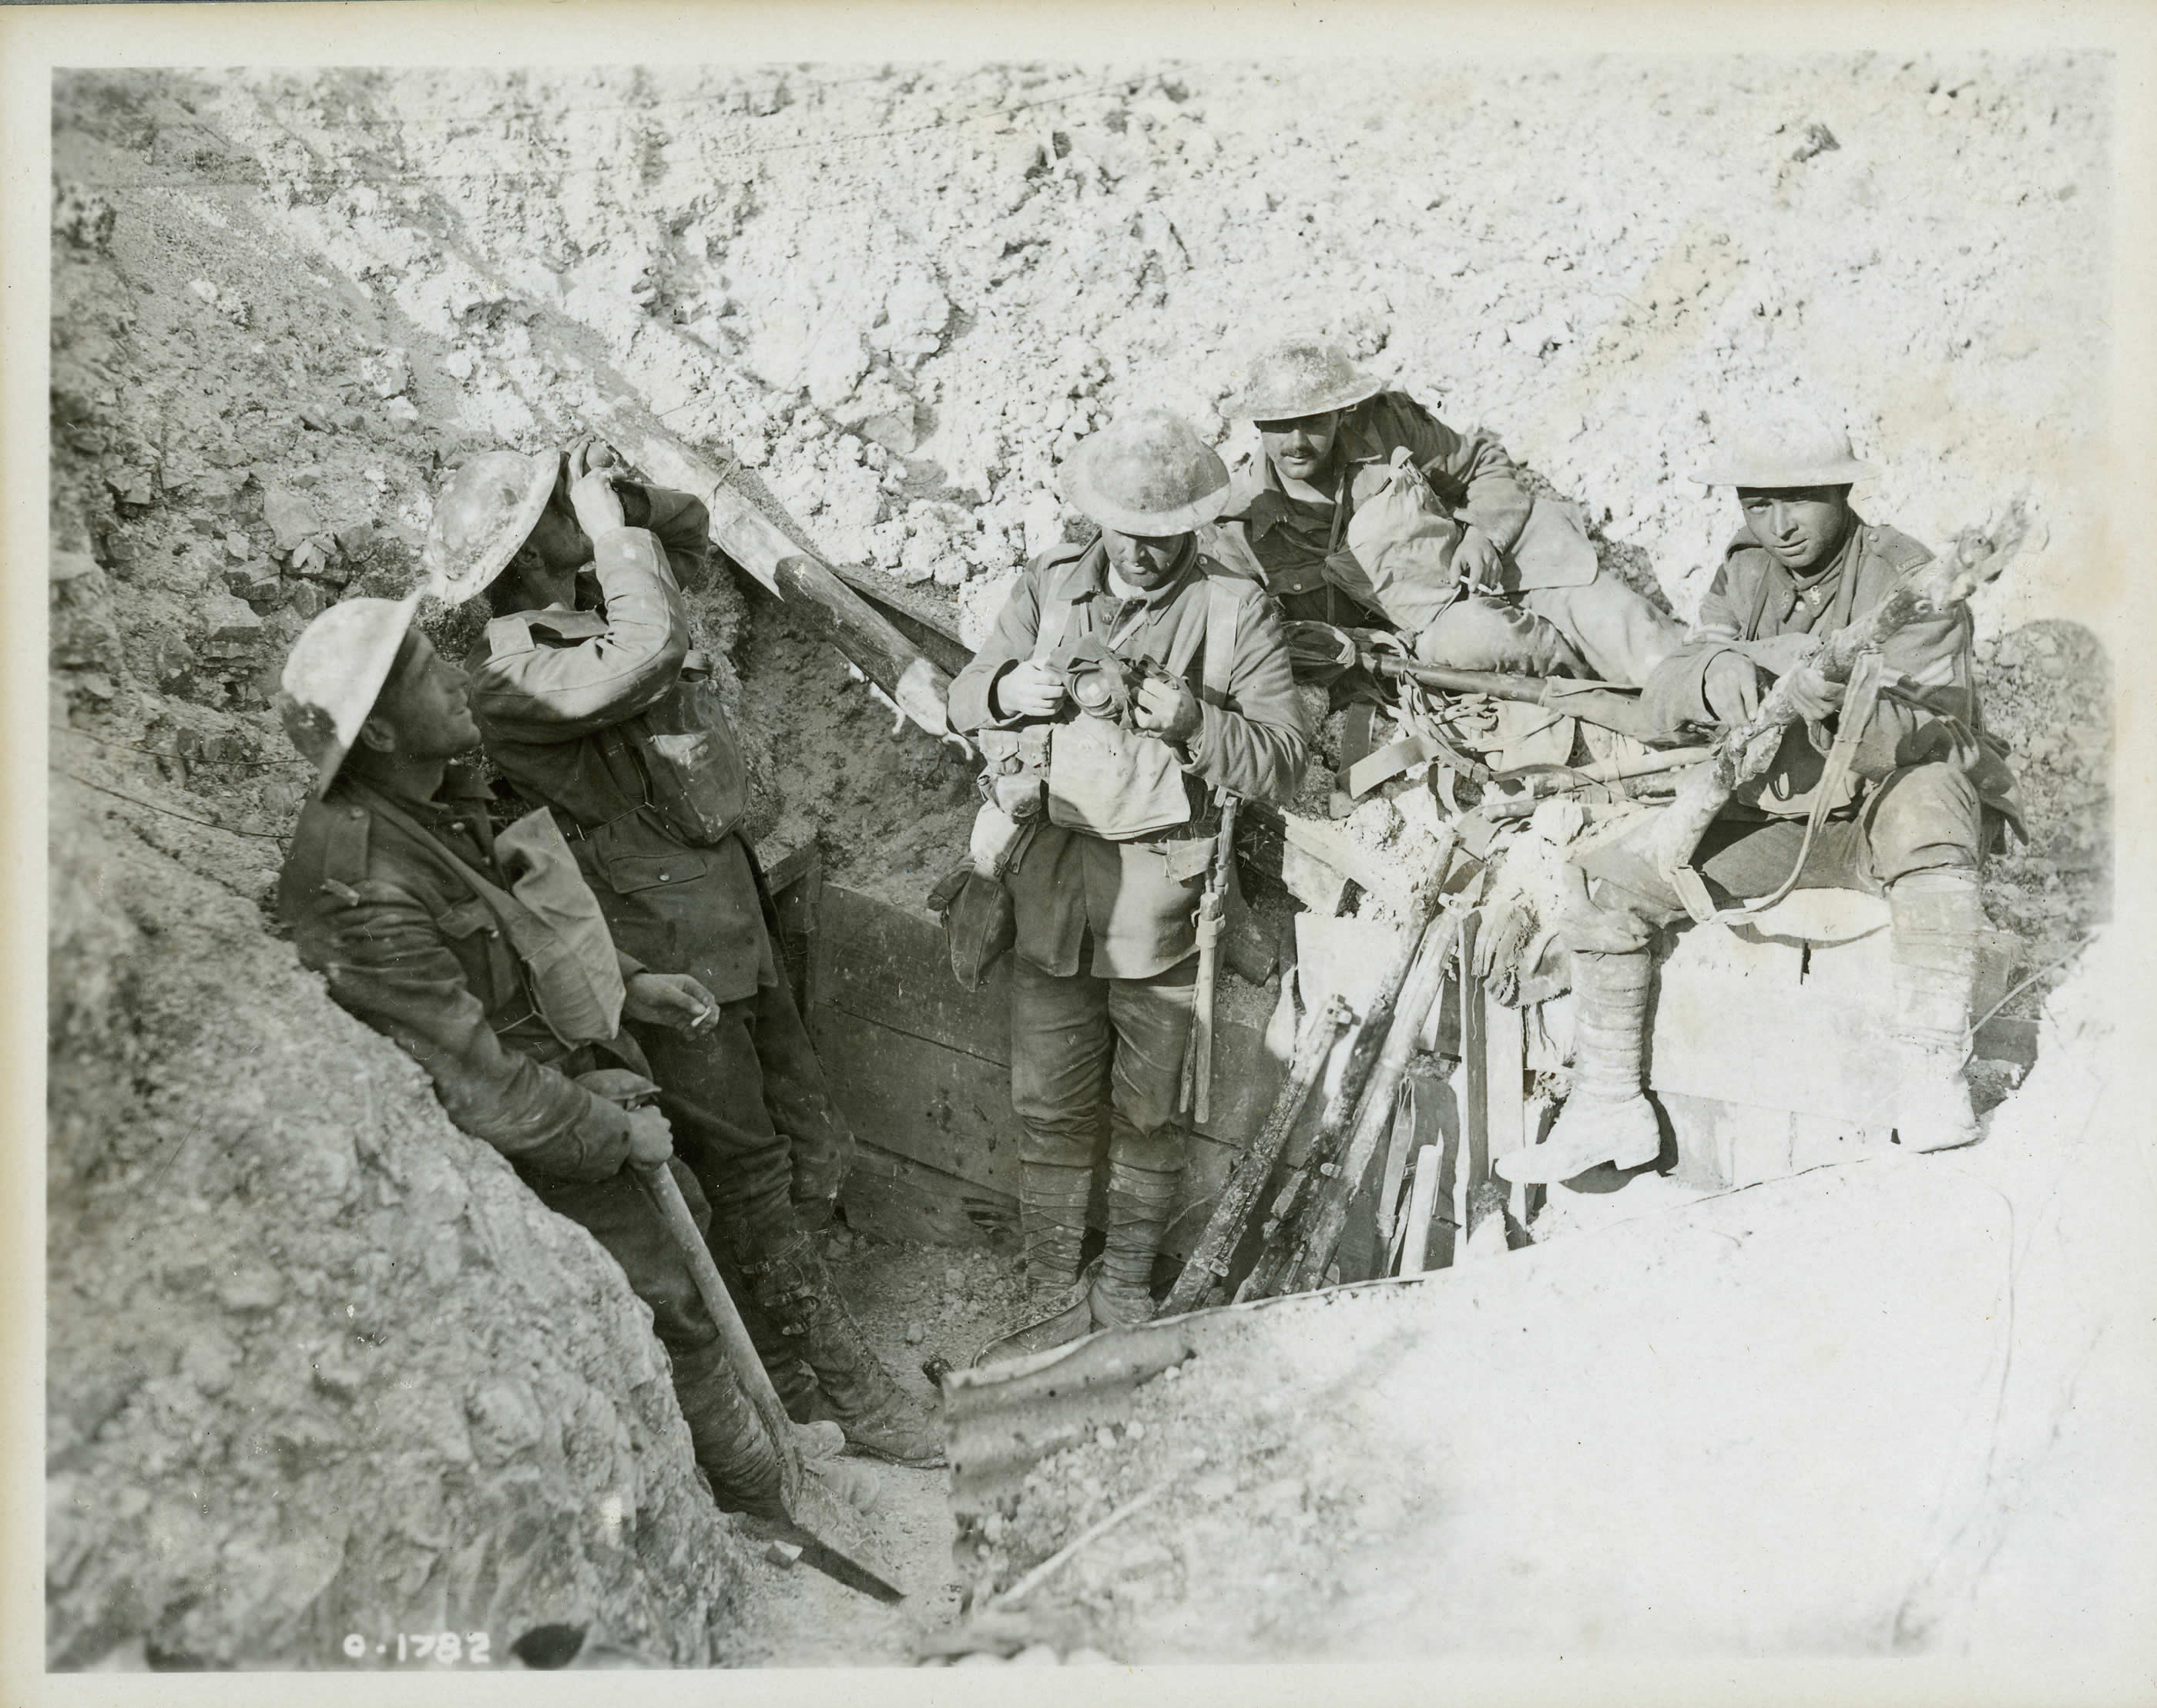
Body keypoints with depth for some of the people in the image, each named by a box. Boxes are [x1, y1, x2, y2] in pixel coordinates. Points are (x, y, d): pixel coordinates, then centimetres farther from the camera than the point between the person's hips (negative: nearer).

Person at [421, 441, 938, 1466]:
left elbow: (689, 529, 23)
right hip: (665, 939, -9)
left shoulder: (590, 600, 8)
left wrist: (623, 496, 3)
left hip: (730, 900, 9)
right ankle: (832, 1381, 12)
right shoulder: (510, 676, -18)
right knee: (747, 1168, 0)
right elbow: (646, 652, -33)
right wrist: (609, 526, -20)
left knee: (808, 1141, 14)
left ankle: (788, 1352, 30)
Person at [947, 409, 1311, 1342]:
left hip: (1166, 903, -2)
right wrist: (1011, 688, -13)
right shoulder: (1049, 584, 5)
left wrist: (1194, 723, -26)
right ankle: (1054, 1286, 26)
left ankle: (1127, 1286, 32)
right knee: (1048, 1108, 9)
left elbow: (1284, 759, -9)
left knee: (1147, 1113, 12)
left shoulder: (1237, 609, -4)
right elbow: (964, 699, 10)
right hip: (1051, 889, 2)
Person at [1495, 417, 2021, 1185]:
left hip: (1883, 812, -4)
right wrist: (1714, 671, -35)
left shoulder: (1906, 579, -13)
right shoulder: (1746, 572, 2)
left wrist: (1844, 707, -46)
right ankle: (1608, 1106, -4)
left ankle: (1931, 1076, -33)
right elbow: (1665, 691, -10)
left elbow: (1930, 735, -24)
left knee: (1923, 801, -40)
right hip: (1774, 819, 5)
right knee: (1611, 877, -13)